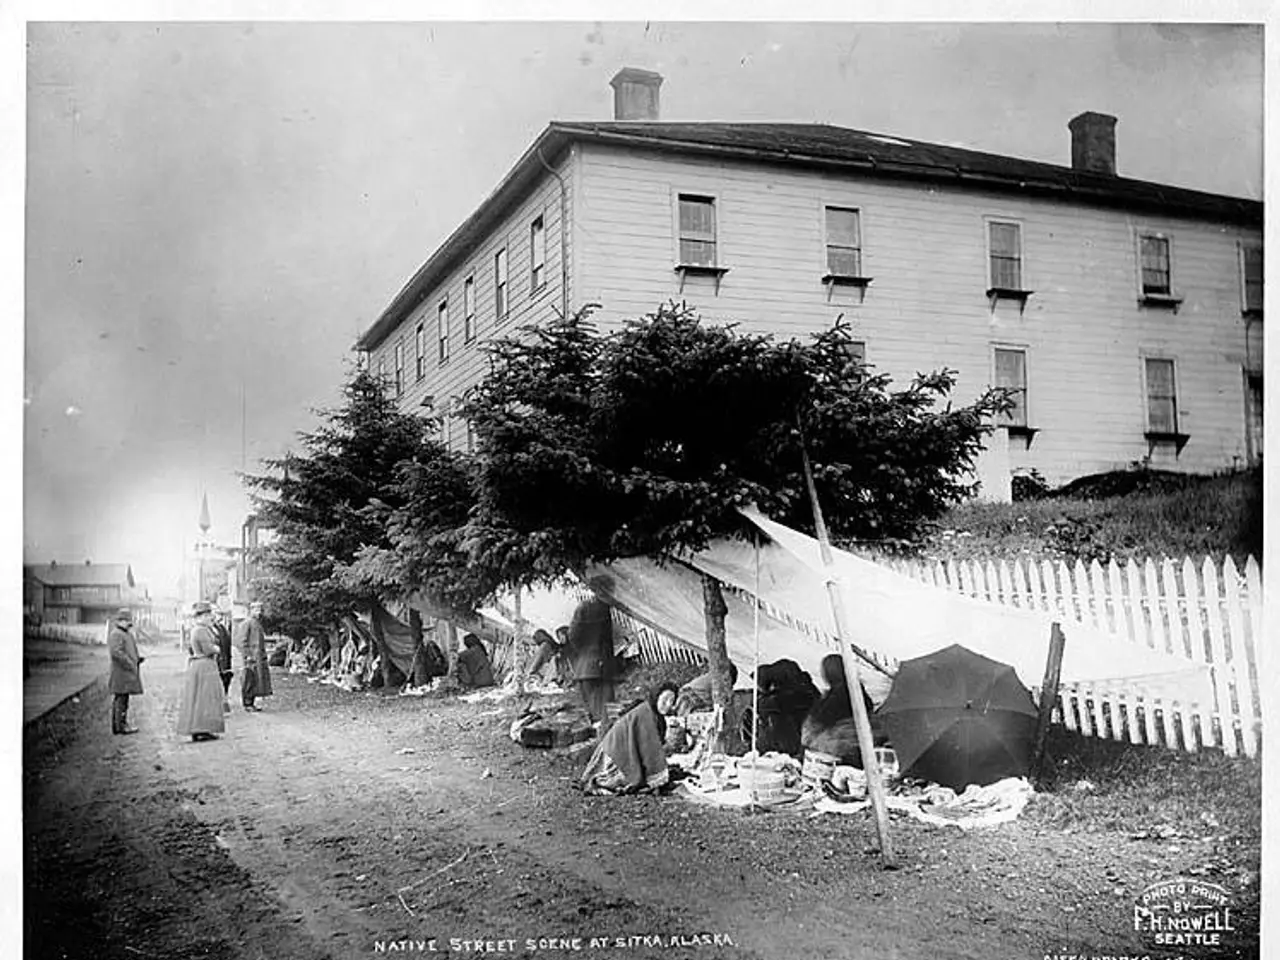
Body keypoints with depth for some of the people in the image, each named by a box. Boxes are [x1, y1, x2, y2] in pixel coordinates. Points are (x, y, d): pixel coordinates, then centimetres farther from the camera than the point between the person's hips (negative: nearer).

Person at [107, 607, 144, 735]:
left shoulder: (127, 634, 20)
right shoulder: (115, 634, -13)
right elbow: (116, 652, -23)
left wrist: (137, 659, 12)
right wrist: (130, 664, -22)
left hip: (127, 674, 10)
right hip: (121, 672, -10)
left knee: (123, 699, 13)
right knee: (120, 699, -8)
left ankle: (123, 723, 18)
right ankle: (119, 726, -6)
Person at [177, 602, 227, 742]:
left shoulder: (195, 630, 17)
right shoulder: (202, 631, -15)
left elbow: (190, 650, 25)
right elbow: (209, 650, -21)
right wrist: (217, 649, -3)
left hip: (195, 666, 10)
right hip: (205, 666, -10)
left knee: (196, 699, 10)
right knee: (205, 698, -8)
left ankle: (195, 730, 13)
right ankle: (203, 730, -9)